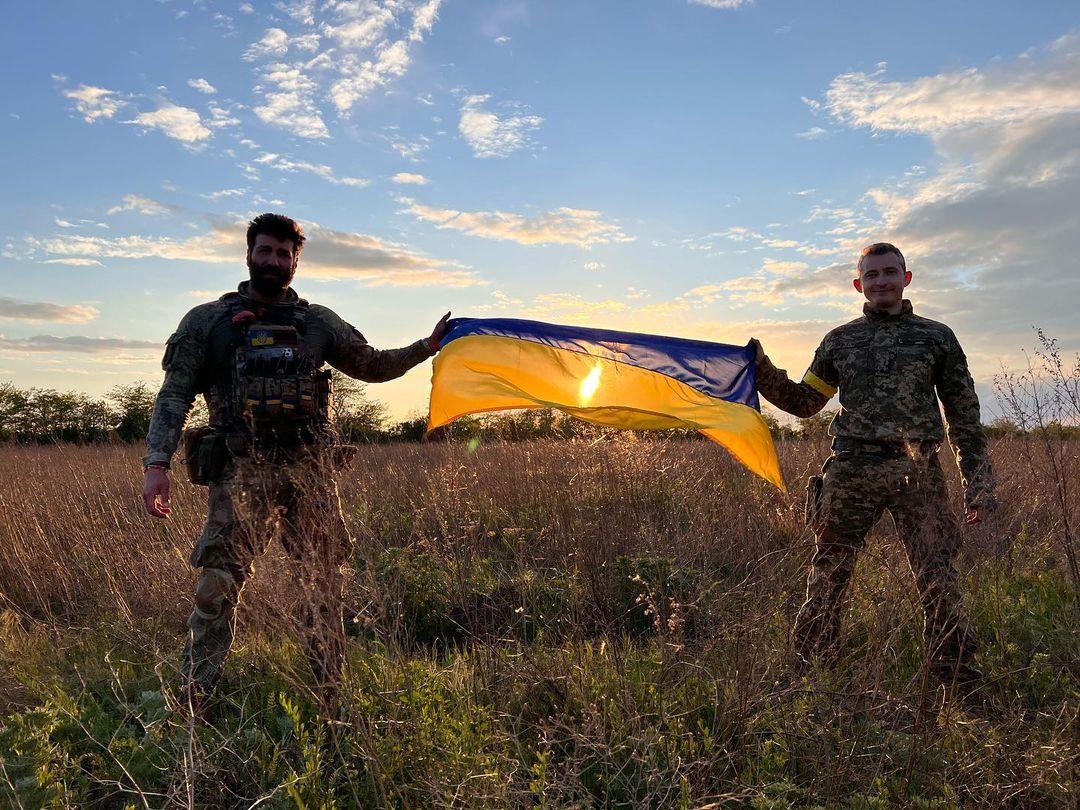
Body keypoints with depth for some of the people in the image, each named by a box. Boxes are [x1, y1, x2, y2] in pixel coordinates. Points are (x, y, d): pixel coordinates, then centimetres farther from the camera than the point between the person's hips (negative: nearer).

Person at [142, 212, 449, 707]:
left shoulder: (319, 323, 17)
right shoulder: (207, 320, 11)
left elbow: (373, 365, 26)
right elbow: (174, 395, 5)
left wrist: (428, 346, 16)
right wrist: (157, 463, -7)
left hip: (311, 468, 2)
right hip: (243, 468, -2)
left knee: (323, 586, 5)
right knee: (217, 585, -9)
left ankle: (330, 695, 18)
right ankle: (191, 700, 4)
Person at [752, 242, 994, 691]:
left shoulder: (937, 336, 11)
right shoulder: (839, 340, 14)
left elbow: (963, 414, 11)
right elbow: (803, 402, 18)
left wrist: (978, 478, 6)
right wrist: (762, 371, 3)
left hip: (918, 474, -1)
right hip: (851, 473, 1)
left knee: (938, 580, -2)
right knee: (827, 575, 4)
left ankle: (960, 683, 14)